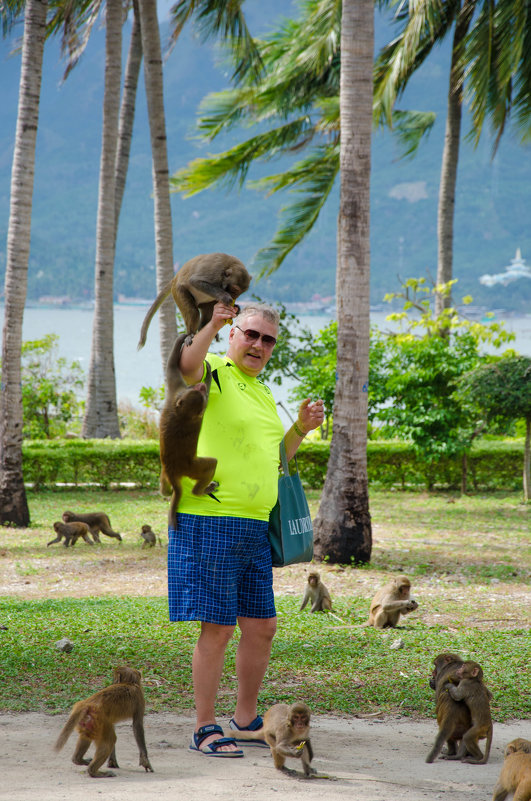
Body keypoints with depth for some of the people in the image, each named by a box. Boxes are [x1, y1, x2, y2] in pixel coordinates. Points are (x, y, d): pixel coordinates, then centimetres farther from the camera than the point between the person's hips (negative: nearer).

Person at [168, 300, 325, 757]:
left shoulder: (264, 394, 22)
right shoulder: (213, 375, -3)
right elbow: (186, 366, -28)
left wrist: (301, 429, 14)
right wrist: (212, 324, -40)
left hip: (254, 529, 8)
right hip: (209, 523, -8)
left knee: (262, 627, 12)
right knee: (217, 629, -6)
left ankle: (246, 719, 27)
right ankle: (205, 729, 2)